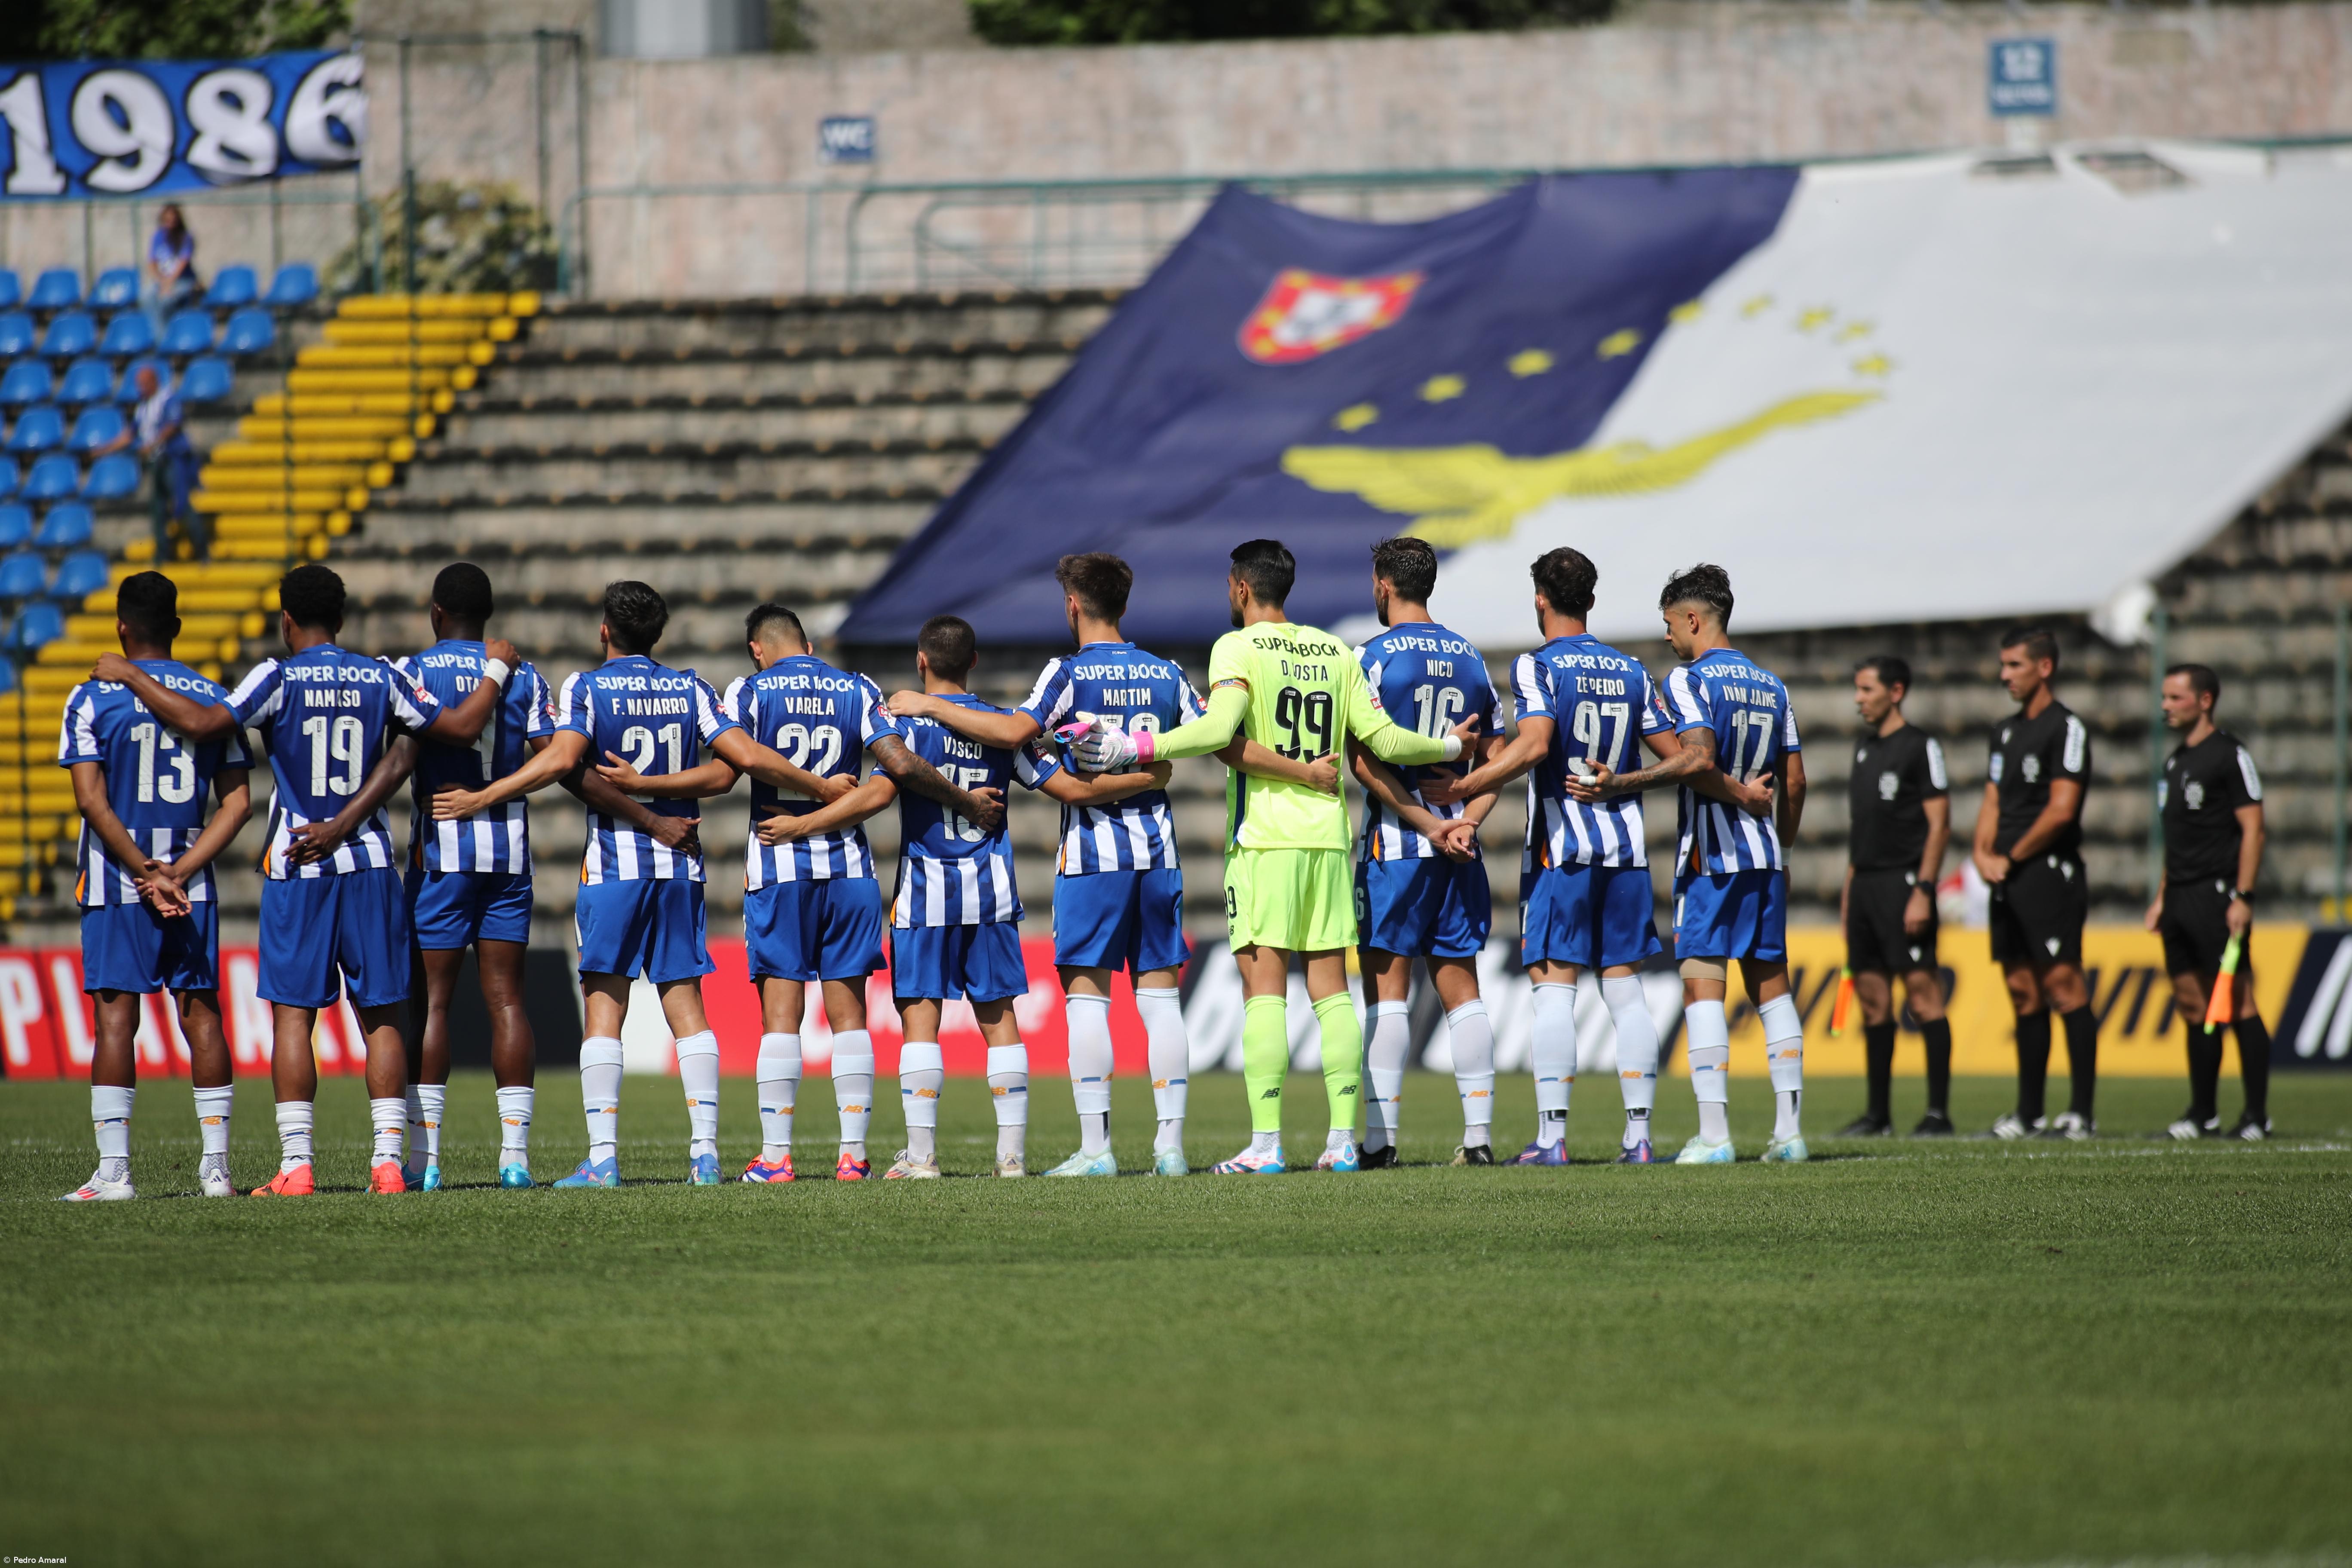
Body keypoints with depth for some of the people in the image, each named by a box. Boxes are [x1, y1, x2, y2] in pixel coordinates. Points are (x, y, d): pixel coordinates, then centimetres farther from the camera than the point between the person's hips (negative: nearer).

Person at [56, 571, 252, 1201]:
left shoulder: (93, 700, -5)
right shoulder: (214, 698, 5)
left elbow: (92, 801, -11)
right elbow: (237, 803, 1)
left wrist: (147, 873, -9)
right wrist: (179, 872, -4)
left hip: (117, 883, -3)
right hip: (193, 885, 3)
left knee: (116, 1013, -3)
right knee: (200, 1011, 6)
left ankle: (113, 1171, -8)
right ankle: (216, 1166, 5)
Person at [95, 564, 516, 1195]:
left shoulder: (279, 678, -6)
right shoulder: (381, 679, 5)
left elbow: (203, 722, -16)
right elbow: (461, 729, 7)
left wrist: (130, 677, -4)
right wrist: (496, 670, 24)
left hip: (298, 866, -3)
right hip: (370, 865, 3)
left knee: (294, 1014, -1)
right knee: (381, 1015, 6)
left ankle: (295, 1164, -8)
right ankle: (387, 1158, 1)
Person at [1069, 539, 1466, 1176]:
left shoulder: (1238, 649, -4)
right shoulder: (1335, 653, 12)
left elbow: (1219, 729, -20)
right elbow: (1383, 740, 10)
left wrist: (1134, 748, -15)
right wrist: (1448, 748, 28)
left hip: (1263, 836, -5)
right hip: (1329, 835, 5)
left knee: (1264, 986, -6)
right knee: (1330, 986, 7)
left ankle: (1266, 1143, -12)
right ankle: (1344, 1139, 3)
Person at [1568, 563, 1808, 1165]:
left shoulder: (1689, 680, -8)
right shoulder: (1771, 686, 14)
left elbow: (1698, 758, -23)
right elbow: (1794, 782, 16)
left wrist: (1622, 783, -22)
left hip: (1709, 856, -7)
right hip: (1765, 857, 7)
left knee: (1702, 986, -6)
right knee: (1771, 984, 10)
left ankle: (1713, 1132, -12)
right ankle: (1789, 1129, 8)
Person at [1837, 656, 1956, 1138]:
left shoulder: (1920, 746, -6)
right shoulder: (1865, 747, 17)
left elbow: (1939, 824, -11)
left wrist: (1923, 891, -18)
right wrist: (1849, 890, 18)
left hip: (1903, 883, -8)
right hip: (1865, 883, 8)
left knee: (1922, 991, -10)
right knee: (1872, 997, 8)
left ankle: (1939, 1112, -10)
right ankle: (1879, 1114, 11)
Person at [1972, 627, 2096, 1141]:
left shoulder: (2066, 729, -7)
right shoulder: (2008, 731, 19)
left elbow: (2060, 810, -14)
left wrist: (2011, 858, -8)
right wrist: (1983, 854, 2)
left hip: (2049, 873, -8)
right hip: (2008, 884, 8)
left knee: (2063, 984, -10)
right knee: (2023, 992, 8)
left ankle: (2081, 1112, -11)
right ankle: (2029, 1112, 11)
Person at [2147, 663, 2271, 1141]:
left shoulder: (2230, 755, -8)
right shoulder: (2176, 761, 18)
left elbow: (2252, 828, -12)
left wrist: (2243, 897, -18)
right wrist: (2162, 897, 20)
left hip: (2216, 896, -9)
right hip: (2181, 899, 9)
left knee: (2237, 1004, -8)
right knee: (2192, 1006, 8)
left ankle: (2257, 1114, -6)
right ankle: (2204, 1113, 13)